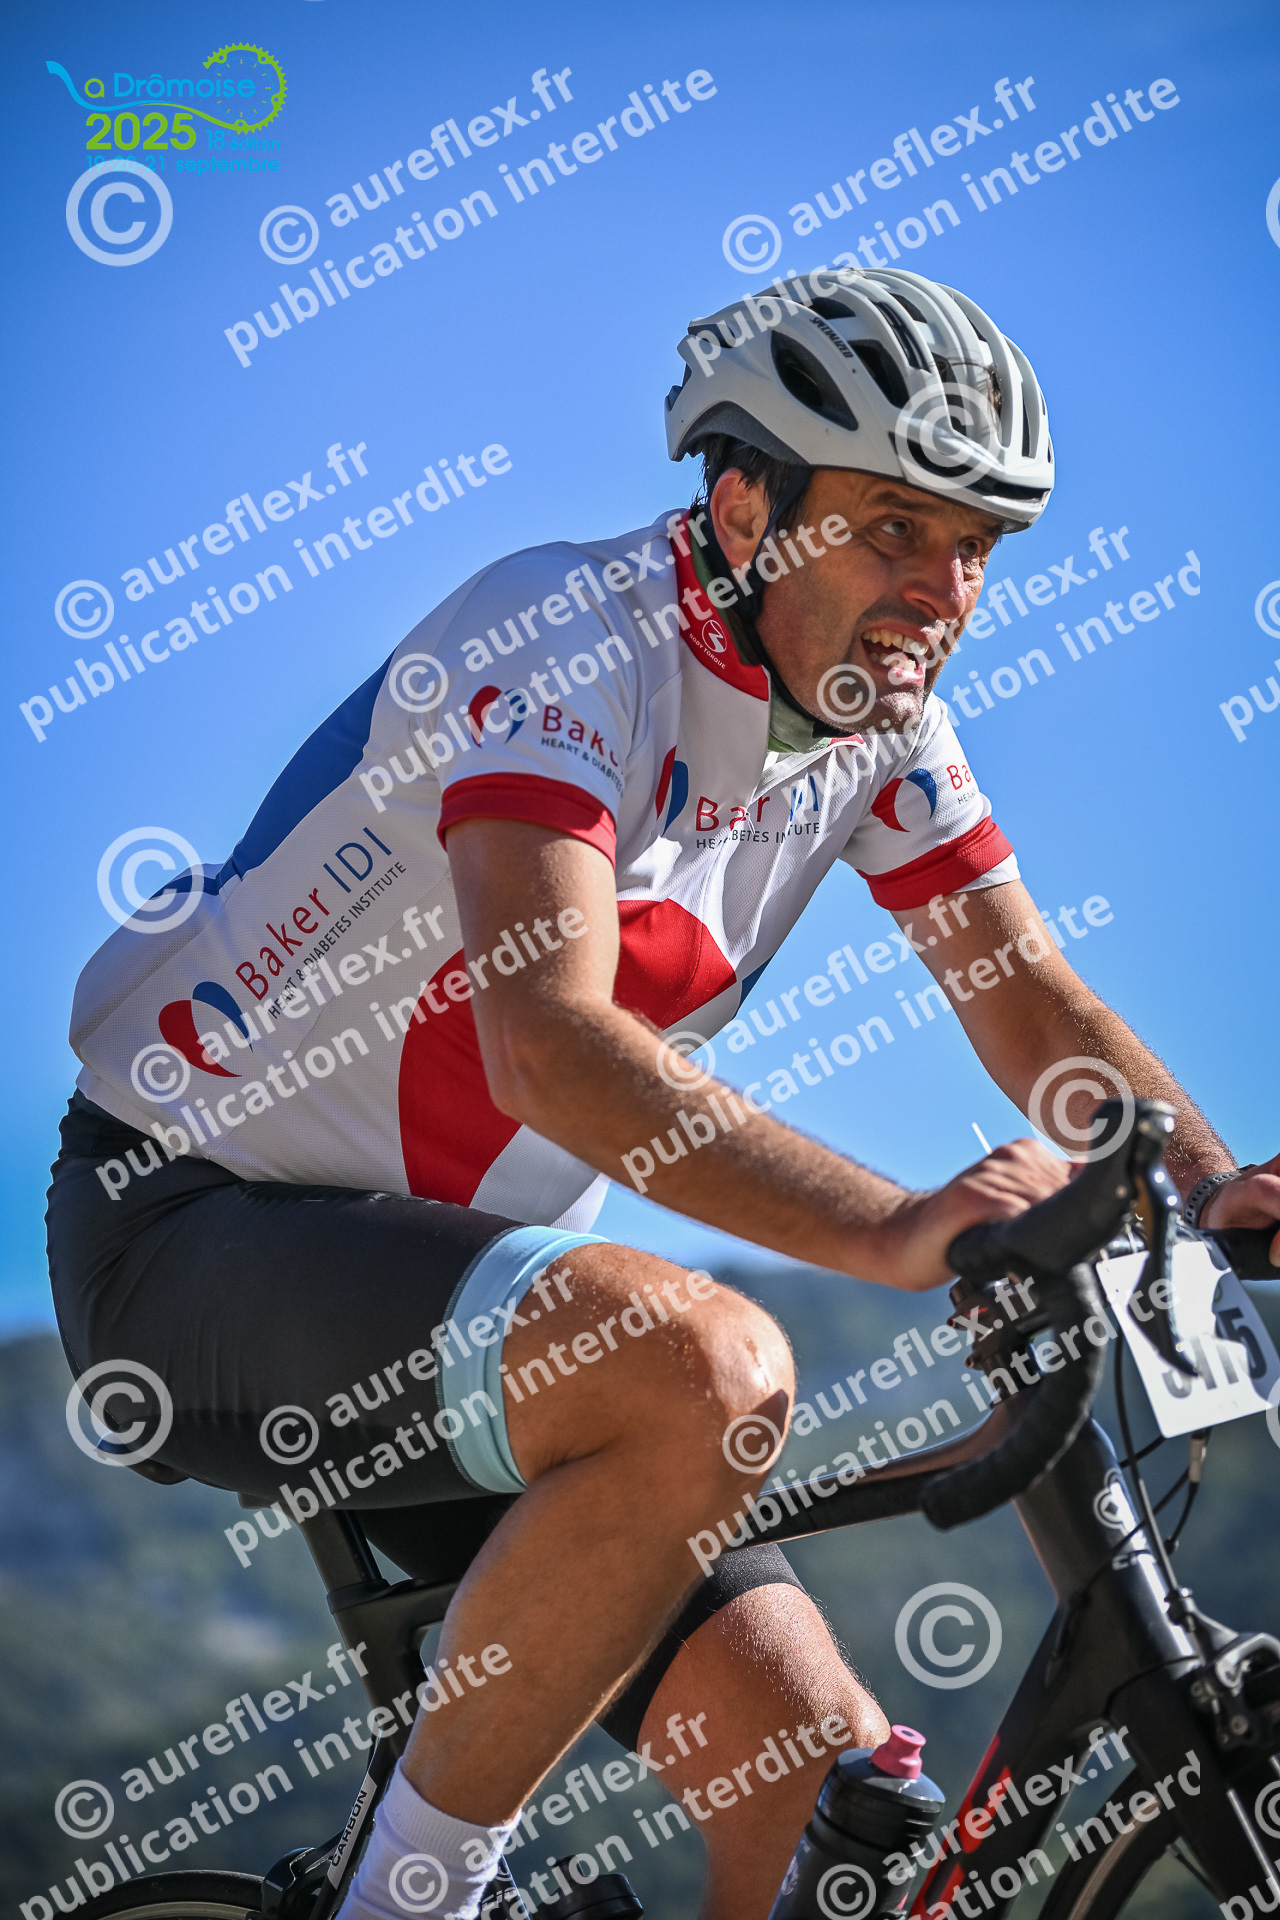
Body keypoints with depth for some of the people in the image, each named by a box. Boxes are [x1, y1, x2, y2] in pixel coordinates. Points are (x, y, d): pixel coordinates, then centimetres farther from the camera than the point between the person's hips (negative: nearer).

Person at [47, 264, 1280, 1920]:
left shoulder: (872, 710, 0)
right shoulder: (567, 645, -24)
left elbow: (1031, 1001, 2)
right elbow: (554, 1044, -37)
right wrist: (897, 1231, -47)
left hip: (433, 1254, 8)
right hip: (194, 1234, -8)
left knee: (822, 1770, -7)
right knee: (706, 1372, -36)